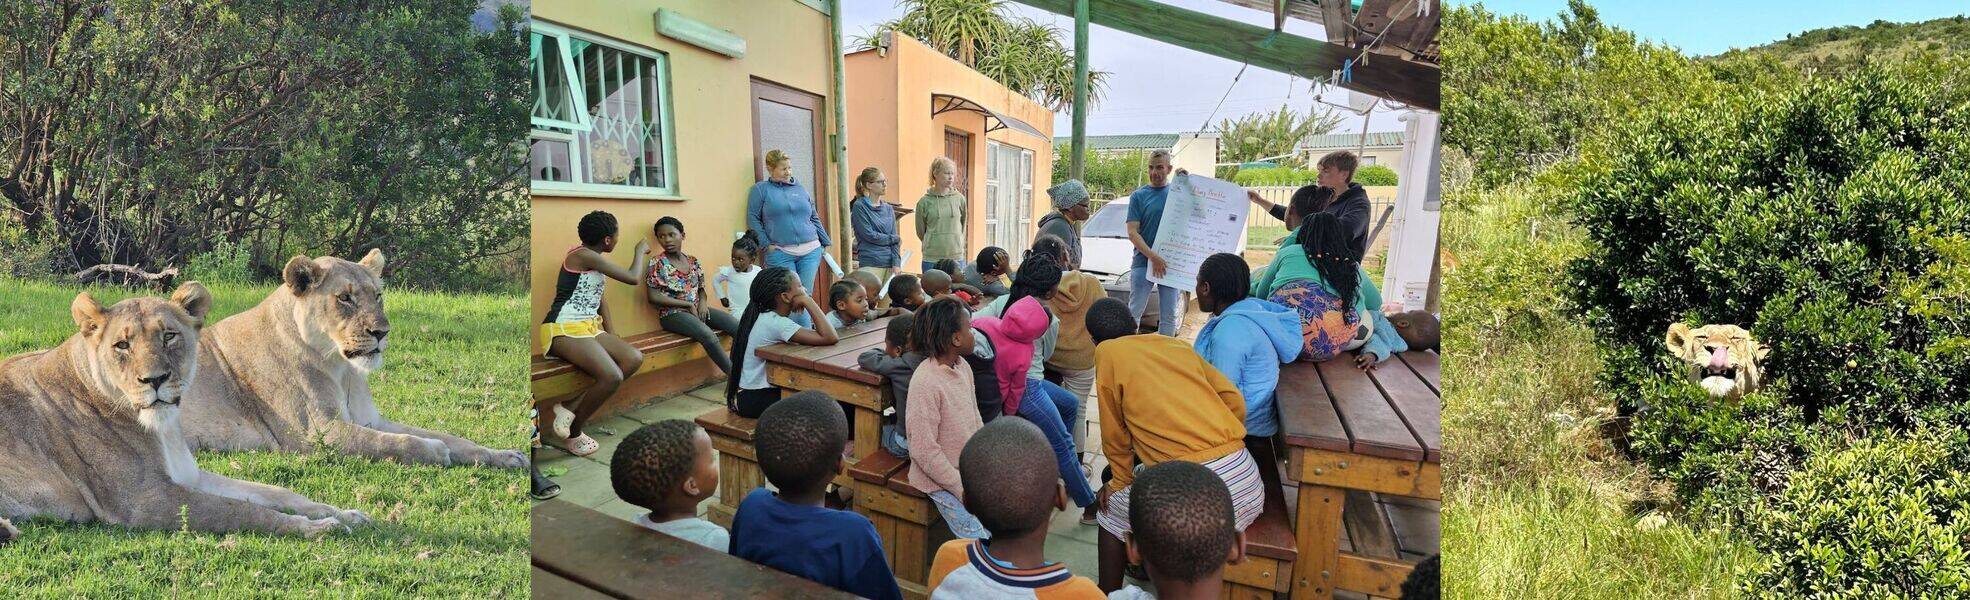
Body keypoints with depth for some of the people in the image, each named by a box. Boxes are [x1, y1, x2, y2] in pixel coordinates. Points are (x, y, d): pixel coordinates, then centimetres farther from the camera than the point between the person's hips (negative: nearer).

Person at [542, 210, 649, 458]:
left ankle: (570, 405, -9)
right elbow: (634, 278, -12)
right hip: (564, 329, -10)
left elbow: (599, 298, 19)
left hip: (588, 327, 10)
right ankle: (572, 435, -6)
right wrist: (640, 251, 7)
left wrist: (612, 336, 9)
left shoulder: (593, 259, 18)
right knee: (613, 377, -27)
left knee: (634, 358, -11)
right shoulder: (584, 255, -12)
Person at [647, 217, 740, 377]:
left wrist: (703, 303, -9)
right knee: (707, 334, -33)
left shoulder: (693, 261, 10)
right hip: (672, 314, -6)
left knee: (738, 326, -13)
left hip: (697, 309, 6)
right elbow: (653, 297, -11)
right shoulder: (657, 264, -5)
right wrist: (688, 304, -13)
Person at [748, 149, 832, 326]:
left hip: (810, 251, 3)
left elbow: (815, 218, 20)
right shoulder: (760, 189, 5)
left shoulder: (800, 189, 15)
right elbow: (753, 219, 0)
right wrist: (766, 244, -8)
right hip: (781, 254, -3)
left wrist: (826, 243, 16)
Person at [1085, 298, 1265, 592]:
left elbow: (1114, 433, 9)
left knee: (1111, 508, 22)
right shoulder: (1178, 344, 20)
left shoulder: (1107, 352, 6)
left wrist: (1122, 480, 22)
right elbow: (1234, 401, 13)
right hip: (1246, 477, 6)